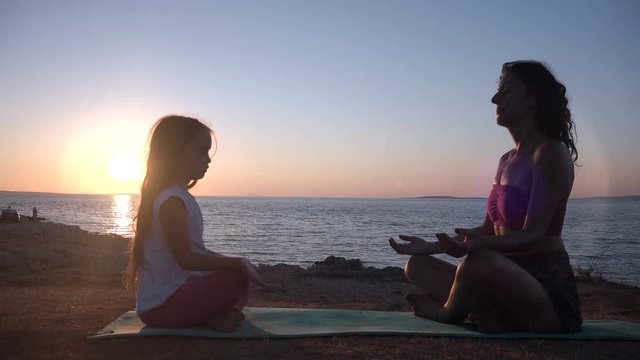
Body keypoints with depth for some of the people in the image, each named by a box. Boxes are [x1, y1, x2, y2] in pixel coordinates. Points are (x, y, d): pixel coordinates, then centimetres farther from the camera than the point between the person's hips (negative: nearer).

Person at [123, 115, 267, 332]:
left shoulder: (178, 196, 13)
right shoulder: (172, 201, -19)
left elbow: (196, 251, 16)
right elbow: (186, 258, -21)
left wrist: (234, 262, 8)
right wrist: (237, 263, -17)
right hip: (161, 307, -10)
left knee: (243, 271, 13)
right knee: (238, 279, -21)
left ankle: (214, 316, -4)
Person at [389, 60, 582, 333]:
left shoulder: (551, 153, -12)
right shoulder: (507, 160, 13)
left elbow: (534, 235, -20)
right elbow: (487, 232, 15)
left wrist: (476, 245, -37)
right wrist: (431, 246, 9)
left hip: (549, 290, -8)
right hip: (509, 277, 9)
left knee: (480, 259, -38)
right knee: (417, 266, 4)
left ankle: (448, 312, -6)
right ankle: (487, 314, -18)